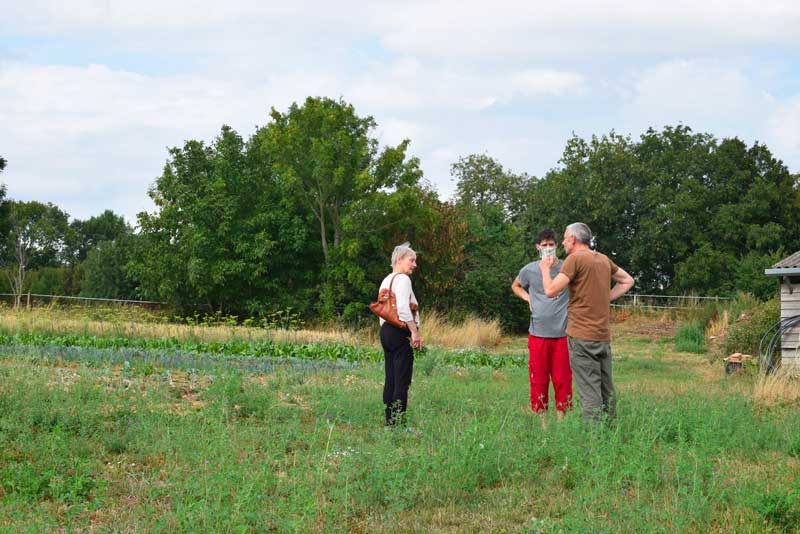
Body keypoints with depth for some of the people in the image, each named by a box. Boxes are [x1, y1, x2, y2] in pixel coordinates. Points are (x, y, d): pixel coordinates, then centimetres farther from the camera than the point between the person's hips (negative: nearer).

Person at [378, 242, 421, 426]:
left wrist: (385, 330, 21)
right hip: (400, 333, -10)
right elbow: (403, 308, -22)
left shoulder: (386, 281, 20)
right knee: (402, 381, -8)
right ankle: (399, 421, -10)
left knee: (390, 380, 10)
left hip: (385, 330, 10)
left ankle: (390, 420, 11)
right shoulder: (402, 279, -9)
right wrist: (415, 332, -21)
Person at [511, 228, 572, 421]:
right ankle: (542, 420, 12)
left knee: (562, 379, 0)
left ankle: (561, 418, 8)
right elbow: (515, 286, 25)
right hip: (537, 333, 1)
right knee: (538, 380, 4)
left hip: (562, 333, -1)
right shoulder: (530, 270, 5)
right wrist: (528, 298, 7)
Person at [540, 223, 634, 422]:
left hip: (582, 337, -7)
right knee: (607, 390, 11)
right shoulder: (604, 259, 12)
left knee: (589, 392, -7)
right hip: (604, 336, 7)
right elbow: (627, 281, 25)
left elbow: (550, 291, -13)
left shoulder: (575, 258, -10)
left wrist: (546, 268, 4)